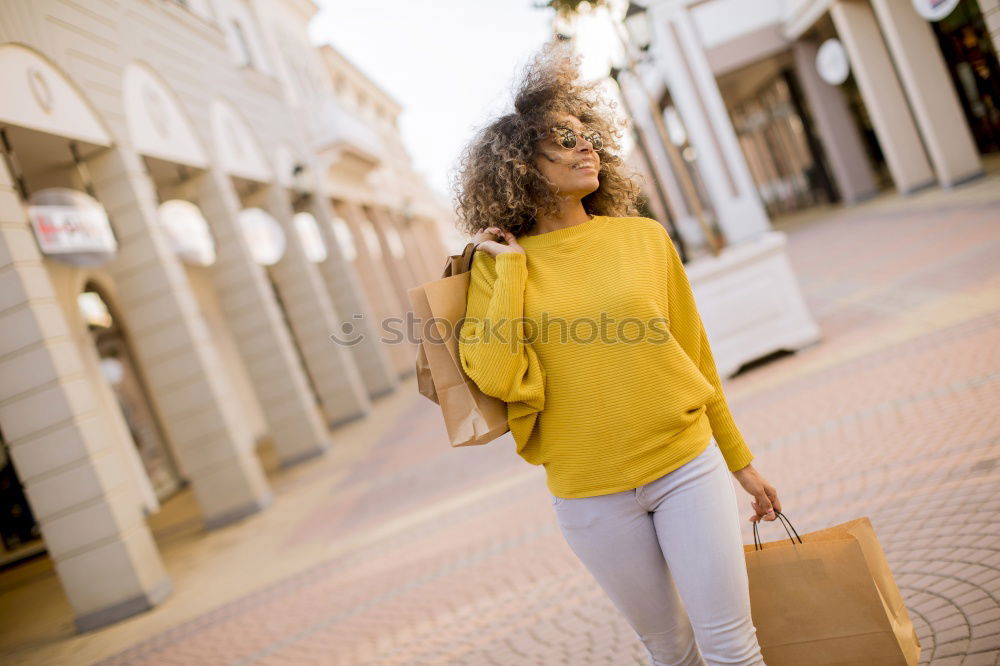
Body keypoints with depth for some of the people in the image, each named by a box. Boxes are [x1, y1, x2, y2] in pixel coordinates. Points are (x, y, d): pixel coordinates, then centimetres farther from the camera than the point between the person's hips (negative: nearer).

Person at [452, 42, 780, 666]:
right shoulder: (497, 267, -3)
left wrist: (741, 462, 13)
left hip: (689, 465, 1)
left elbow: (695, 357, 7)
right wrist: (512, 265, -13)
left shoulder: (644, 236, 0)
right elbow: (496, 377, -19)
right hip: (590, 495, 0)